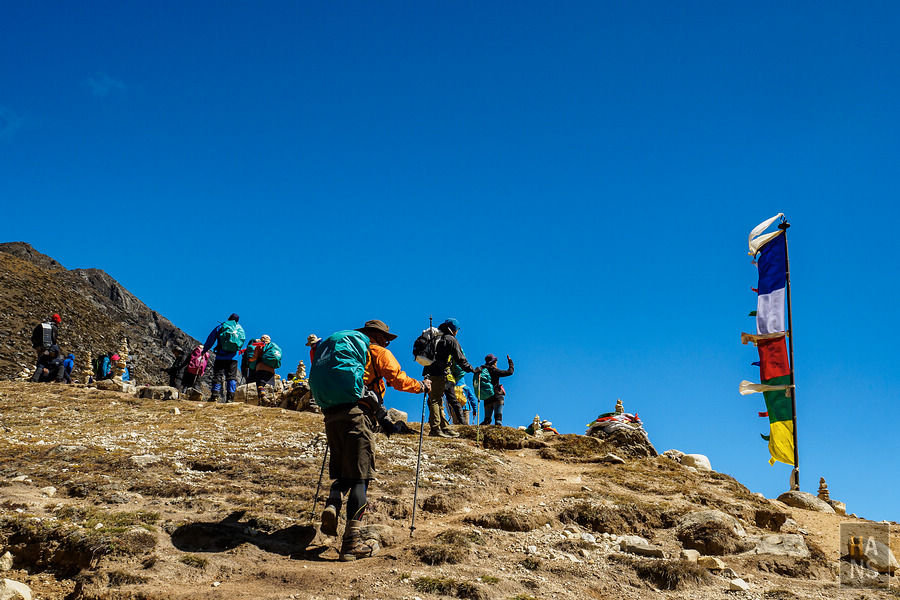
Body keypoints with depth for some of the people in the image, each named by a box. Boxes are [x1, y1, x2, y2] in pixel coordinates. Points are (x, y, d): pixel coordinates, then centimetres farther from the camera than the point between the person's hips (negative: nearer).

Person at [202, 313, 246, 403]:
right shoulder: (240, 329, 11)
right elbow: (243, 340, 20)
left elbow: (210, 339, 8)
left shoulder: (220, 327, 5)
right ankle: (230, 397, -3)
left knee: (218, 375, 0)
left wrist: (205, 349, 17)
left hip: (221, 356, -1)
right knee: (232, 377, 4)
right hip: (233, 357, 1)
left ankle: (215, 395, -9)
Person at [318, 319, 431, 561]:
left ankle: (332, 505, -13)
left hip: (332, 416, 6)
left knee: (344, 473, 17)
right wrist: (421, 386, 18)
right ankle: (351, 542, -12)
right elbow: (398, 380, 2)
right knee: (359, 476, -7)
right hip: (357, 415, -6)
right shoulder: (379, 353, 11)